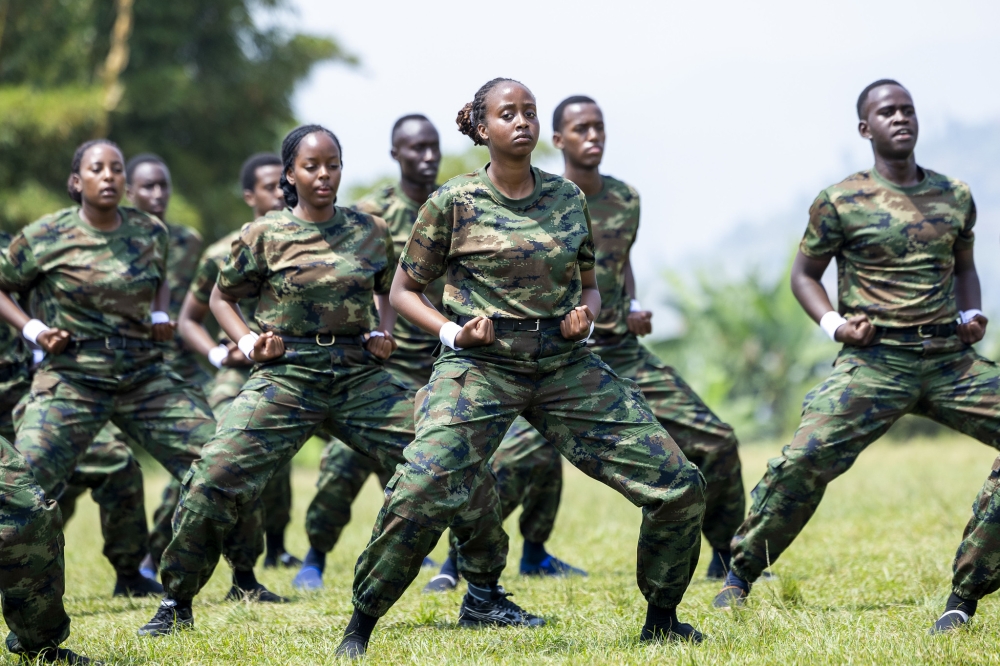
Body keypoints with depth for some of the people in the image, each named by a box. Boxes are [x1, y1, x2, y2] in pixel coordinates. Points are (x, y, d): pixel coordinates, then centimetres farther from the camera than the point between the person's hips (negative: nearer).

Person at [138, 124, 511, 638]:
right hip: (287, 377, -2)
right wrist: (248, 343, -4)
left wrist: (385, 333, 4)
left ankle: (482, 589, 11)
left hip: (362, 377, 2)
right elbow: (222, 297, 12)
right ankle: (176, 604, 1)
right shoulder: (264, 236, 0)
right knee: (213, 478, -18)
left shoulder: (371, 232, 8)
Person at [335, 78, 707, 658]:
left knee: (681, 487, -3)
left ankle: (662, 620, 18)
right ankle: (360, 626, -5)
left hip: (568, 369, 4)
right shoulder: (454, 202, -2)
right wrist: (451, 330, -12)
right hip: (481, 367, -4)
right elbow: (404, 290, 6)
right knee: (418, 494, -26)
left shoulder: (568, 198, 8)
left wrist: (587, 315, -3)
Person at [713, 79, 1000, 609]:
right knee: (806, 459, -18)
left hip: (952, 360, 4)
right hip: (874, 362, -4)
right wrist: (833, 323, -7)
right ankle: (740, 576, -1)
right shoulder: (840, 202, 0)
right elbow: (804, 274, 9)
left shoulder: (955, 197, 11)